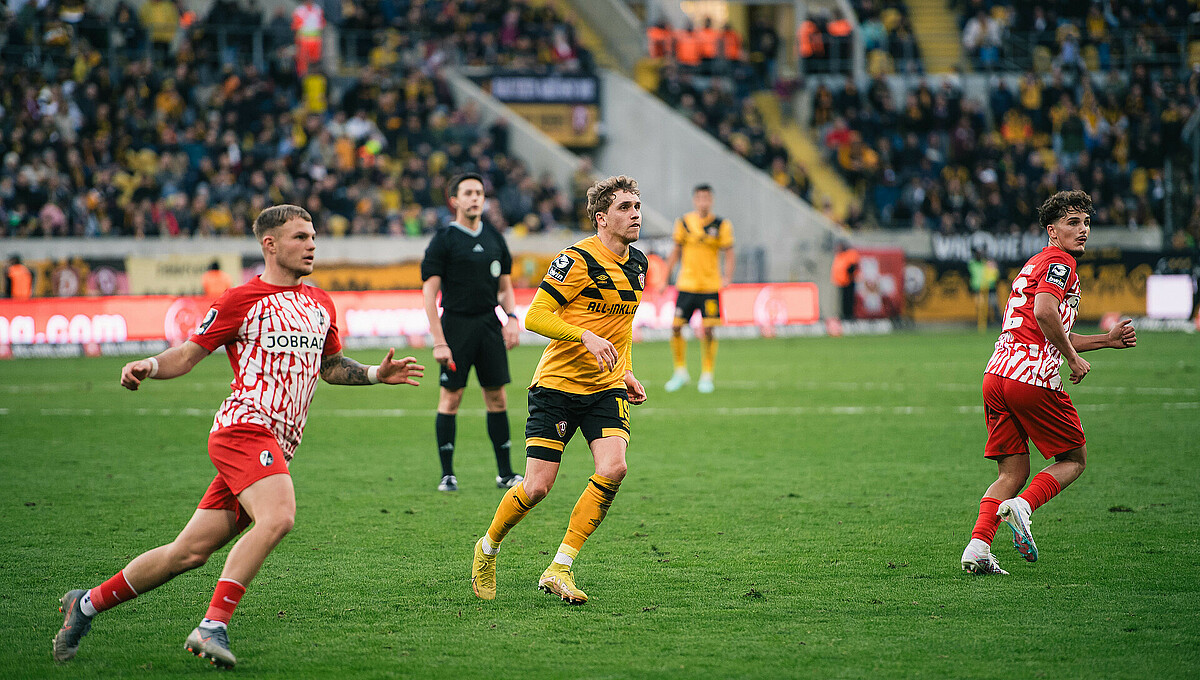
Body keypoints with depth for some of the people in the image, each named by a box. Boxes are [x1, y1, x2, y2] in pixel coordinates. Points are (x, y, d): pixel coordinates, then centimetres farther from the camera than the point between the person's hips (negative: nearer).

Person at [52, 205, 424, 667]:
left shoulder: (321, 304, 19)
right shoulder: (241, 300, -1)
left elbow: (330, 365, 33)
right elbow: (188, 354, 2)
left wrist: (377, 374, 18)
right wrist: (147, 366, -17)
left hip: (276, 446, 7)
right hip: (244, 426, -7)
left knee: (192, 551, 5)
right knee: (277, 517, -31)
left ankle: (87, 604, 19)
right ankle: (213, 626, -29)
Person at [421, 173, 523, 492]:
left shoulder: (494, 239, 12)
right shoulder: (443, 240, -4)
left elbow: (505, 286, 19)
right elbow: (429, 292, -8)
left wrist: (512, 318, 1)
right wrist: (439, 341, -14)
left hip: (489, 323, 5)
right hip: (456, 324, -5)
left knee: (497, 396, 4)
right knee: (450, 397, -3)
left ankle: (505, 472, 9)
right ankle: (447, 475, 3)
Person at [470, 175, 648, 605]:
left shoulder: (637, 263, 10)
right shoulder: (578, 260, -14)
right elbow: (534, 316, -17)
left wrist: (626, 373, 15)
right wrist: (586, 336, -28)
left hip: (606, 387, 6)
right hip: (557, 384, -6)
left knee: (613, 469, -18)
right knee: (537, 488, -8)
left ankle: (559, 569, -9)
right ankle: (488, 548, 22)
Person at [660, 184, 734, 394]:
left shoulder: (721, 225, -1)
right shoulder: (683, 223, 5)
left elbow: (729, 253, 0)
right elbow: (676, 252, 13)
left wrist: (727, 277, -16)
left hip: (710, 286, -2)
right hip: (686, 285, 2)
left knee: (708, 331, -4)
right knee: (676, 328, -3)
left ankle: (707, 376, 9)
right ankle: (680, 372, 13)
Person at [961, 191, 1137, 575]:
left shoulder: (1037, 264, 28)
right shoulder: (1060, 263, -3)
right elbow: (1044, 313, -22)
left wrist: (1107, 340, 31)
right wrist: (1074, 358, -11)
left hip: (997, 375, 8)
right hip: (1033, 376, -8)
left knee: (1013, 472, 10)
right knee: (1075, 459, 8)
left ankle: (977, 547, -7)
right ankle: (1021, 507, -15)